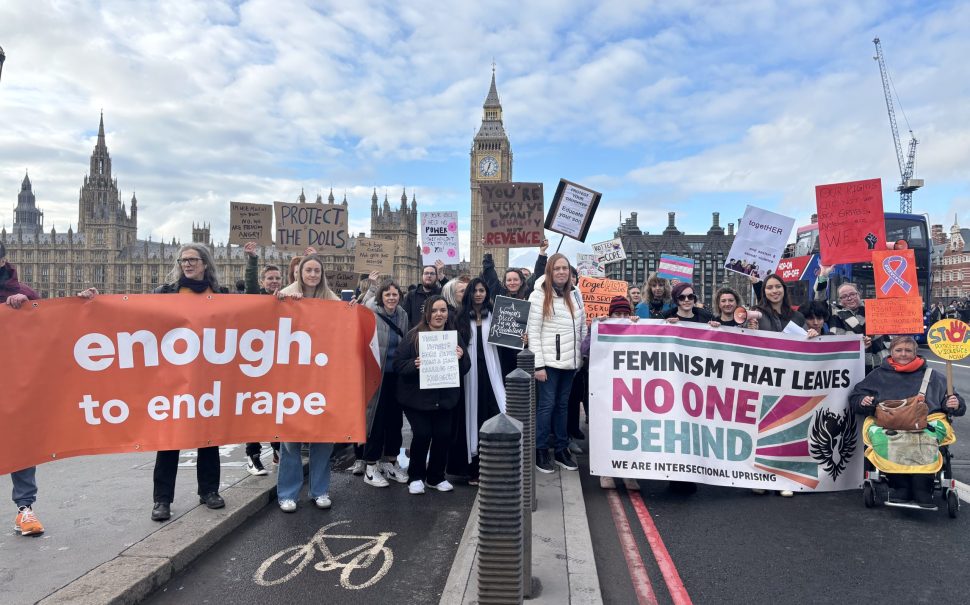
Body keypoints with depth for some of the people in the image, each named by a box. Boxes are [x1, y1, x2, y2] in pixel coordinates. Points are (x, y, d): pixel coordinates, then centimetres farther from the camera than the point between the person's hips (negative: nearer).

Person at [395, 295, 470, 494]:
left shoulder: (454, 336, 4)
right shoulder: (413, 336, -8)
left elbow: (465, 369, 7)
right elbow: (398, 365, -9)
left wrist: (460, 358, -15)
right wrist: (414, 364, -28)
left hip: (444, 398, 3)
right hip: (416, 398, -3)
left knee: (443, 435, -2)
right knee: (422, 434, -10)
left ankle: (436, 477, 21)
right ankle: (415, 477, 15)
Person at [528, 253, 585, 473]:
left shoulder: (575, 295, 10)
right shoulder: (539, 295, -8)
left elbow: (582, 328, 16)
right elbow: (533, 332, -11)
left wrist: (581, 355, 12)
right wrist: (538, 364, -15)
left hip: (569, 360, 6)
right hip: (549, 361, -5)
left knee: (562, 405, 13)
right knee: (546, 405, -1)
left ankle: (562, 449, 22)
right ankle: (540, 451, 9)